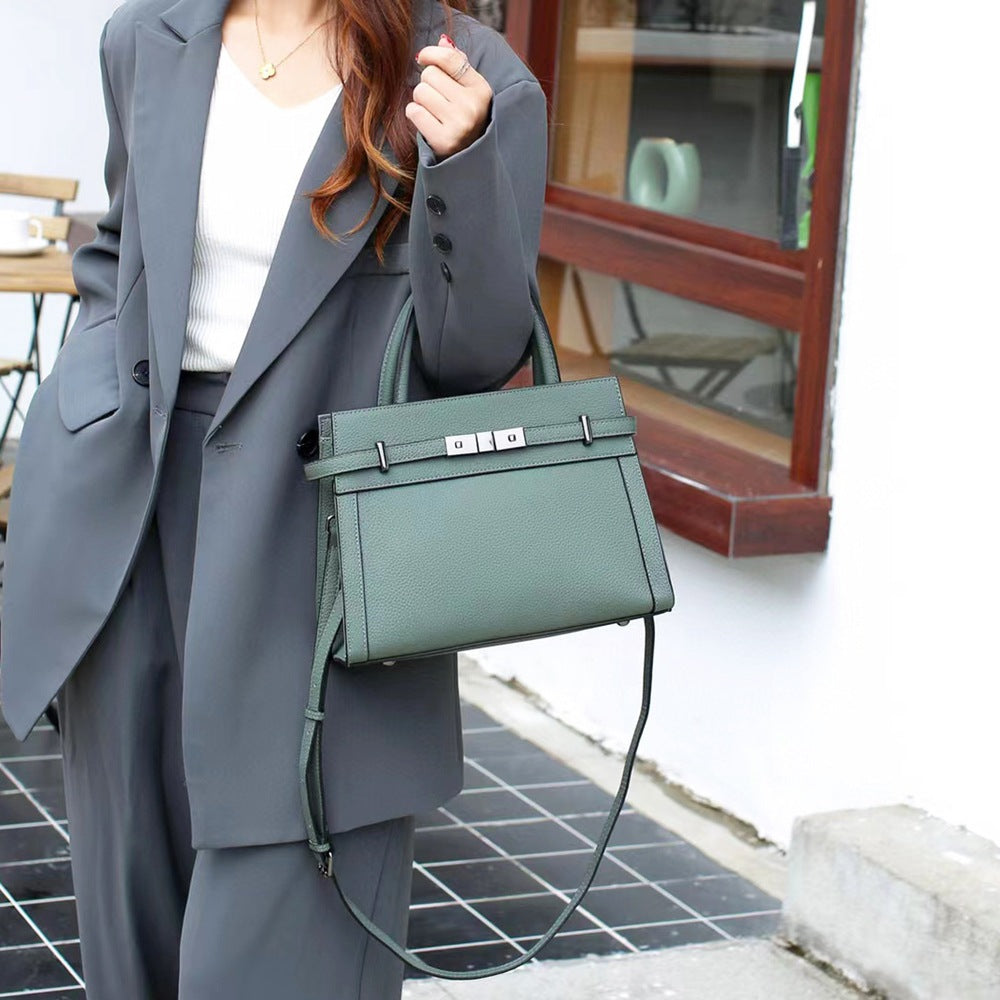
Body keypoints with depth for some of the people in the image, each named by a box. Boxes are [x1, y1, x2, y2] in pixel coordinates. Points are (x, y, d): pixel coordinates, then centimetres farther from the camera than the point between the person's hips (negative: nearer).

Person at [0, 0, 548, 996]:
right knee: (134, 897, 14)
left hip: (314, 521, -4)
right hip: (132, 496, 4)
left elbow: (478, 357, -9)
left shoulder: (478, 82, -6)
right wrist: (99, 374, 8)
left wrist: (461, 162, -23)